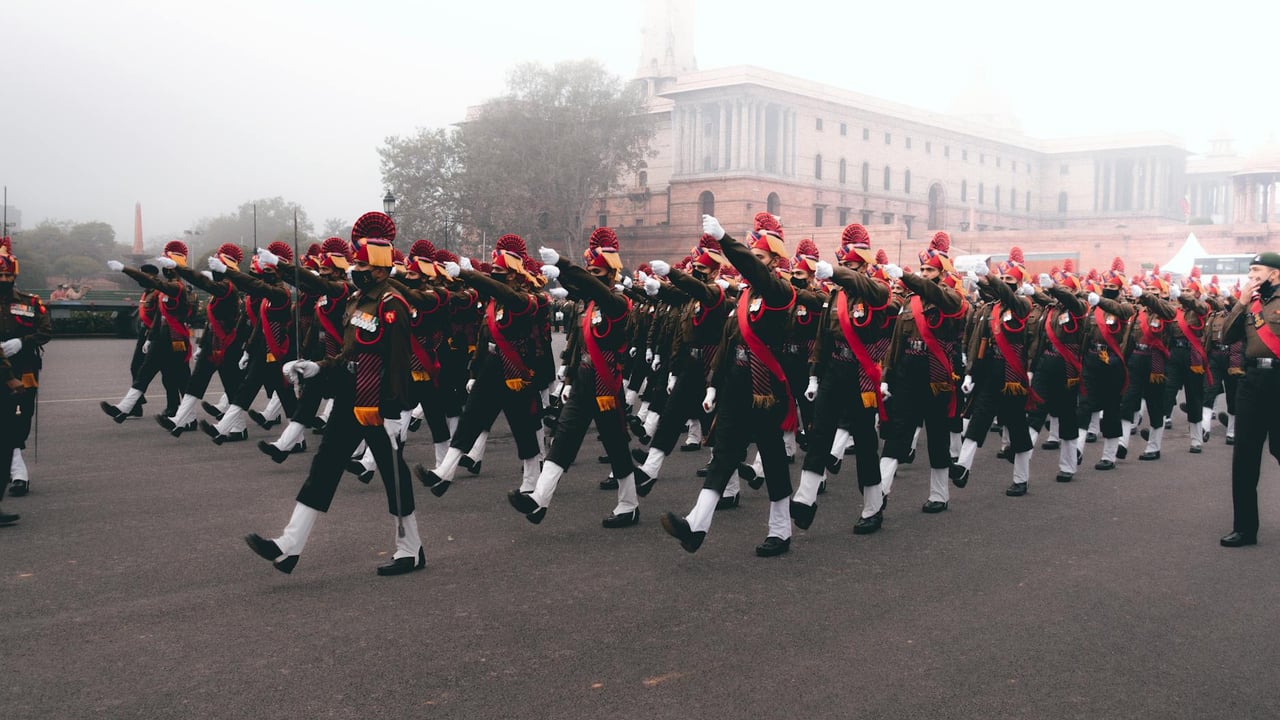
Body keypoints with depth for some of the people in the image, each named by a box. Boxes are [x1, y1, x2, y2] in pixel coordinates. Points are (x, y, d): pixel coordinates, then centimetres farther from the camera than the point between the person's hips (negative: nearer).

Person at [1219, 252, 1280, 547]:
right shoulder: (1250, 300, 15)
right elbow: (1227, 337, 7)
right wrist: (1242, 302, 1)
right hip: (1253, 378, 6)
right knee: (1244, 454, 5)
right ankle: (1245, 527, 11)